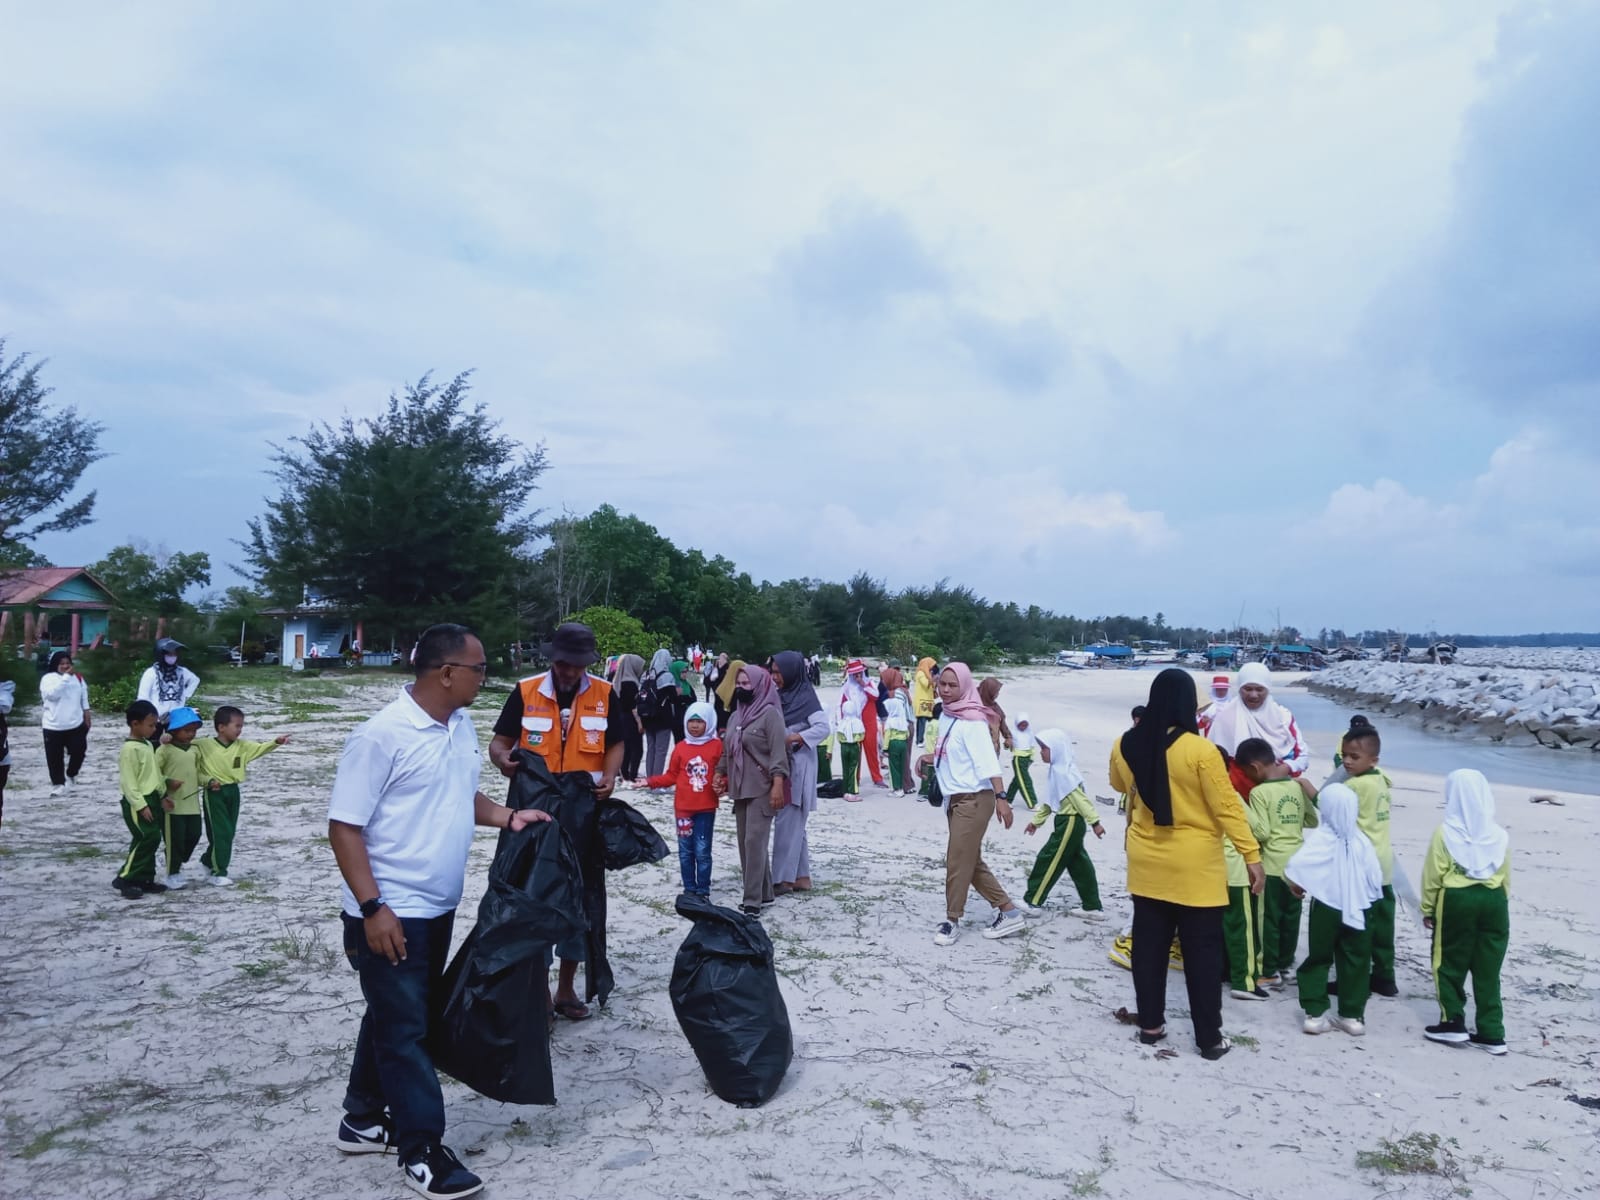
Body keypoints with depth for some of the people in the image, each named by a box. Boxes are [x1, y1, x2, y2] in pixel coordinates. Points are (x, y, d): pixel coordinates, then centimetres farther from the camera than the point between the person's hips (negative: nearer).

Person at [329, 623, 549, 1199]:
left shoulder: (462, 726, 5)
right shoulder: (382, 735, -20)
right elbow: (344, 826, -18)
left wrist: (508, 817, 1)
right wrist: (371, 908, -21)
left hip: (437, 908, 8)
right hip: (391, 914, -8)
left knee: (395, 1017, 20)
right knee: (405, 1029, 1)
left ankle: (364, 1121, 35)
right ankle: (422, 1150, 11)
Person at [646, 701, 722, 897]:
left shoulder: (717, 746, -2)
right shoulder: (681, 748, 3)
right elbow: (671, 776, 8)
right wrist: (651, 781, 0)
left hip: (706, 808, -2)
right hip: (683, 808, 2)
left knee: (702, 851, -1)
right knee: (685, 851, 9)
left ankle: (703, 890, 10)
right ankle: (690, 889, 19)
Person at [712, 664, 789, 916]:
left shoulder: (770, 713, -9)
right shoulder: (735, 716, 15)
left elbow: (778, 751, -15)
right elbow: (728, 751, 22)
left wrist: (777, 785, -22)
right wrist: (720, 776, 13)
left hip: (762, 789, -8)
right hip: (740, 788, 8)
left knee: (754, 841, -11)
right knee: (745, 842, 10)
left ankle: (753, 900, -7)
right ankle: (764, 893, 20)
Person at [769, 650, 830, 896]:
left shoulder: (805, 696, -10)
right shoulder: (781, 696, 10)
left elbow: (823, 727, -19)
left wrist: (792, 738, -23)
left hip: (798, 768, -8)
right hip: (780, 764, 8)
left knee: (787, 823, -6)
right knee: (794, 824, 11)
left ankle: (783, 878, -2)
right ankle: (801, 876, 18)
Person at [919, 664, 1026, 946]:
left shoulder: (972, 721, -18)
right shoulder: (946, 715, 7)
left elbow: (987, 761, -24)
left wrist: (1000, 797, -30)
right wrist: (930, 757, 3)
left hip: (974, 799, -9)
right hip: (954, 798, 9)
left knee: (958, 862, -2)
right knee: (971, 861, 14)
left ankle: (952, 920, 13)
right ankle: (1008, 912, 24)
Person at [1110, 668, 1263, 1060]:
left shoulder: (1125, 746, -4)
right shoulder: (1200, 750, -19)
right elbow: (1228, 807, -15)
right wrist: (1252, 855, -8)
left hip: (1146, 862, 4)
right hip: (1194, 867, -4)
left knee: (1149, 943, 13)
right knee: (1202, 950, 7)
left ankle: (1150, 1024, 22)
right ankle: (1209, 1038, 15)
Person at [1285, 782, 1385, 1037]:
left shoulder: (1319, 837, -14)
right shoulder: (1362, 841, -8)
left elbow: (1294, 867, -26)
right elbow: (1376, 880, -5)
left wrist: (1298, 886, -6)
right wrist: (1364, 895, 14)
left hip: (1327, 907, -2)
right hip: (1358, 909, 2)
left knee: (1318, 960, 10)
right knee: (1355, 963, 13)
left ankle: (1315, 1014, 8)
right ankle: (1353, 1016, 18)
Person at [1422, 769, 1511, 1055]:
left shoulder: (1444, 834, -9)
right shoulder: (1500, 836, 2)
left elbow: (1432, 876, -7)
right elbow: (1506, 878, 8)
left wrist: (1427, 909, 3)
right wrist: (1498, 903, 20)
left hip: (1456, 901, -4)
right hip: (1493, 901, 4)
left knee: (1450, 965, 11)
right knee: (1488, 971, 9)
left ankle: (1453, 1022, 10)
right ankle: (1491, 1033, 12)